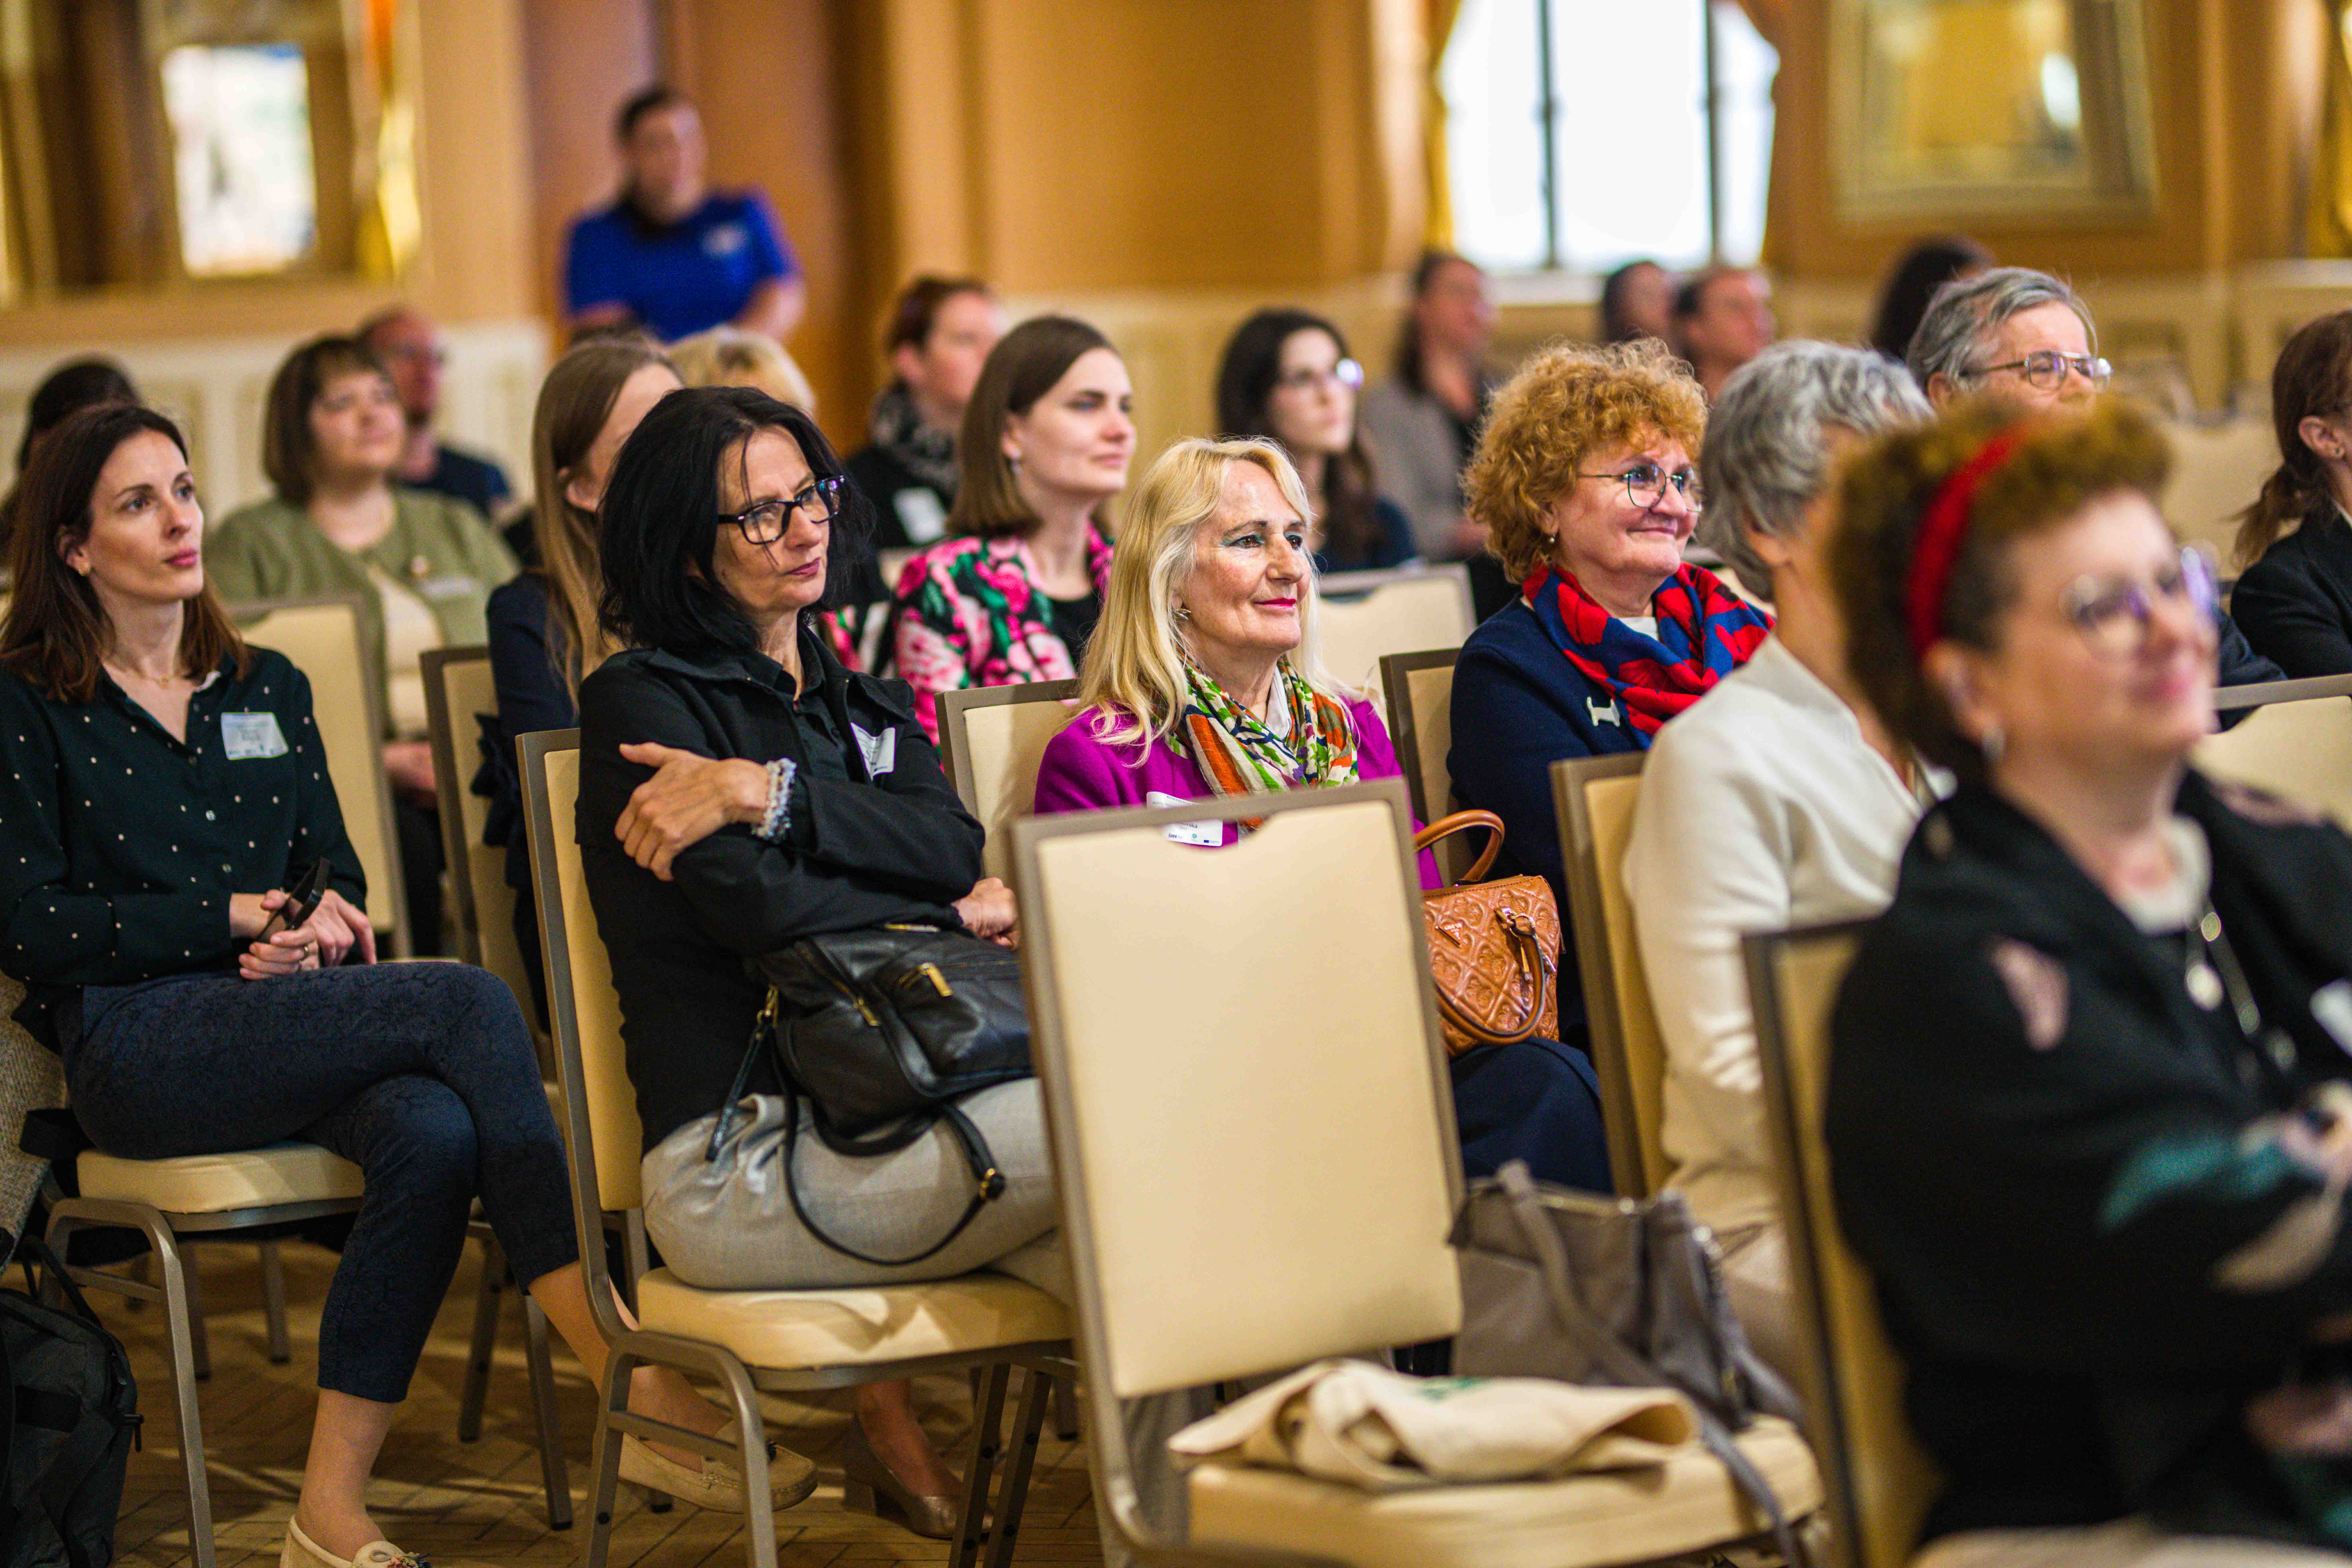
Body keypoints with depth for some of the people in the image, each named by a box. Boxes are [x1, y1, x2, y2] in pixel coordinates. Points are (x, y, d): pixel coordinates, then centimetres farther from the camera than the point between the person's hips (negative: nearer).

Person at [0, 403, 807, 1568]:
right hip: (136, 1049, -5)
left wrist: (312, 931, -2)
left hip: (282, 1021, 5)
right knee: (465, 1002, -28)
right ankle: (646, 1400, -33)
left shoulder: (267, 689, 22)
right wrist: (241, 916, -7)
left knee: (432, 1133, -32)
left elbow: (339, 876, 23)